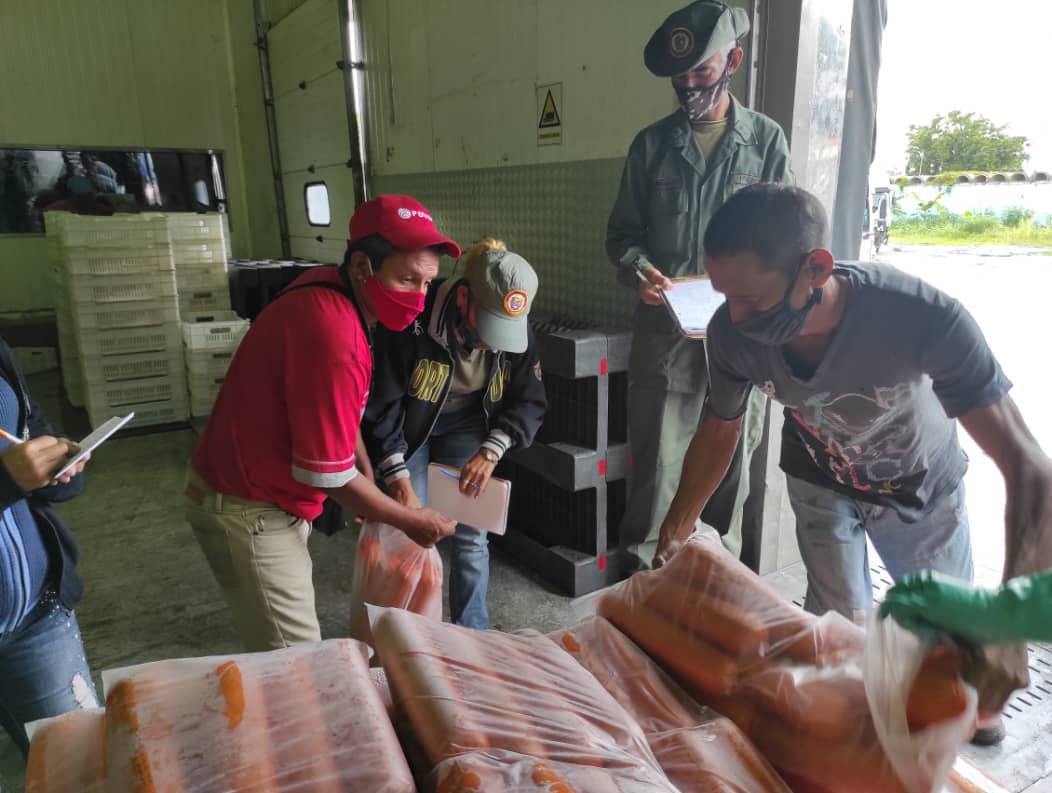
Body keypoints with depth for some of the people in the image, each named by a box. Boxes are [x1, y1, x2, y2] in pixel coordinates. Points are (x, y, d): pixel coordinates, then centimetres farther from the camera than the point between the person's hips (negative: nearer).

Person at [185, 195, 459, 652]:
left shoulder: (326, 291, -1)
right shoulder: (332, 335, -31)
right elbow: (328, 473, -25)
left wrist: (369, 474, 6)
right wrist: (411, 521, -11)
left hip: (270, 494, 10)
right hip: (246, 511, -9)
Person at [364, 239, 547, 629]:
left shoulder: (516, 330, -20)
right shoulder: (413, 319, -32)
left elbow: (530, 403, -9)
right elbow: (381, 406, -25)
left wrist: (491, 451, -25)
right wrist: (400, 484, -28)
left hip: (465, 426, 3)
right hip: (408, 425, -2)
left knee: (471, 535, 3)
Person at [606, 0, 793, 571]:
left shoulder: (766, 139, 6)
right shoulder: (652, 144, 8)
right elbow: (622, 232, 9)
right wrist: (638, 270, -13)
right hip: (665, 325, 0)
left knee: (733, 452, 9)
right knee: (656, 452, 3)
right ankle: (644, 567, 19)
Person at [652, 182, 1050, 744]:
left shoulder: (925, 317, -42)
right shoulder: (731, 334, -32)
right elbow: (719, 433, -10)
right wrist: (675, 532, -12)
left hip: (921, 484, -1)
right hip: (821, 480, 1)